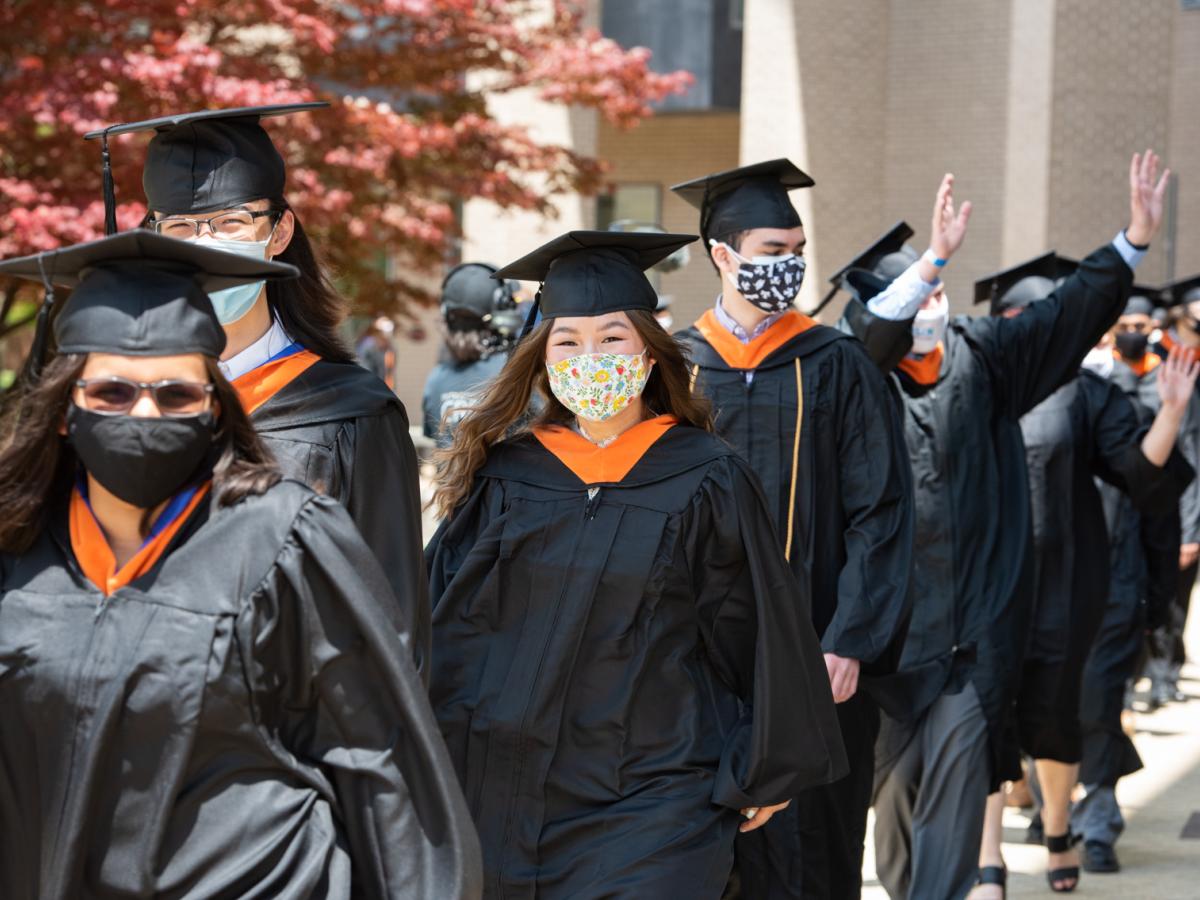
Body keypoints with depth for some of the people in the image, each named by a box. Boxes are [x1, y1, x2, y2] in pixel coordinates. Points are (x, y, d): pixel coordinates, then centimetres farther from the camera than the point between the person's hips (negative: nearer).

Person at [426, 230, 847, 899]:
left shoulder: (708, 481, -3)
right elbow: (448, 623, 7)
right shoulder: (503, 474, 4)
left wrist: (767, 771, 7)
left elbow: (760, 633, 3)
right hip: (507, 795, 3)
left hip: (652, 800, -2)